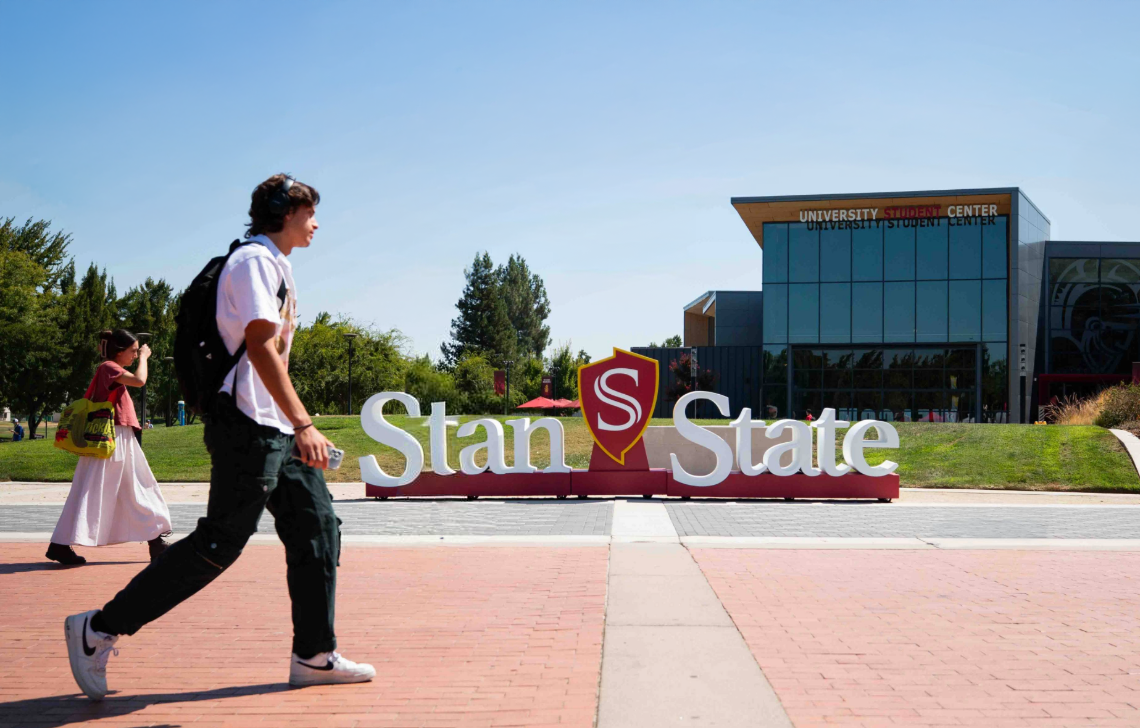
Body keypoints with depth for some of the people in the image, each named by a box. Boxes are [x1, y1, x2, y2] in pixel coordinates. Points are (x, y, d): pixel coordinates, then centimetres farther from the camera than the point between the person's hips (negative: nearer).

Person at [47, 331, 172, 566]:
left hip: (123, 442, 10)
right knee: (92, 492, -9)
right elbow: (140, 380, -19)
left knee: (139, 491, 10)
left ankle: (156, 542, 14)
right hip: (109, 440, -10)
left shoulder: (113, 370, 19)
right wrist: (144, 357, -6)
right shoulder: (108, 367, -10)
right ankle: (60, 545, -7)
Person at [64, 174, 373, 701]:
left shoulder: (276, 267, 20)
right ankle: (98, 629, 1)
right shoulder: (254, 260, -10)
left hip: (277, 430, 10)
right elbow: (260, 347, -21)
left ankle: (314, 656, 12)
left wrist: (296, 426, 21)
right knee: (220, 543, -8)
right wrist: (303, 424, -25)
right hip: (249, 425, -10)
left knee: (316, 527, 6)